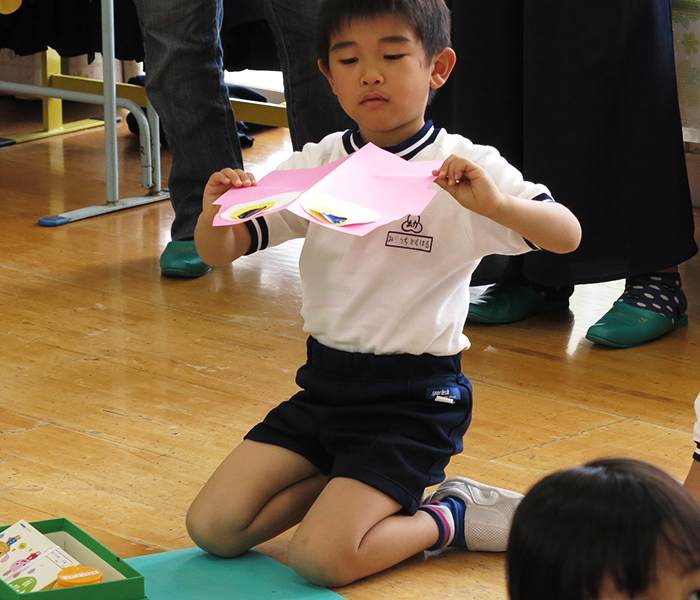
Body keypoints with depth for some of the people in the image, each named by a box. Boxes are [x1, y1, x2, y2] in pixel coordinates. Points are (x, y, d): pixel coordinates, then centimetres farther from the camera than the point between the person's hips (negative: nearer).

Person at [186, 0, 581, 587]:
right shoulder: (315, 166, 3)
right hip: (326, 384, 6)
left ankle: (448, 518, 6)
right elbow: (221, 252, 3)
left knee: (321, 558, -20)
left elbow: (567, 235, -21)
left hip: (414, 400, -5)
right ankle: (354, 486, 14)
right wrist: (213, 214, -21)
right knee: (212, 528, -3)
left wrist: (497, 205, -40)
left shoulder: (466, 171, -10)